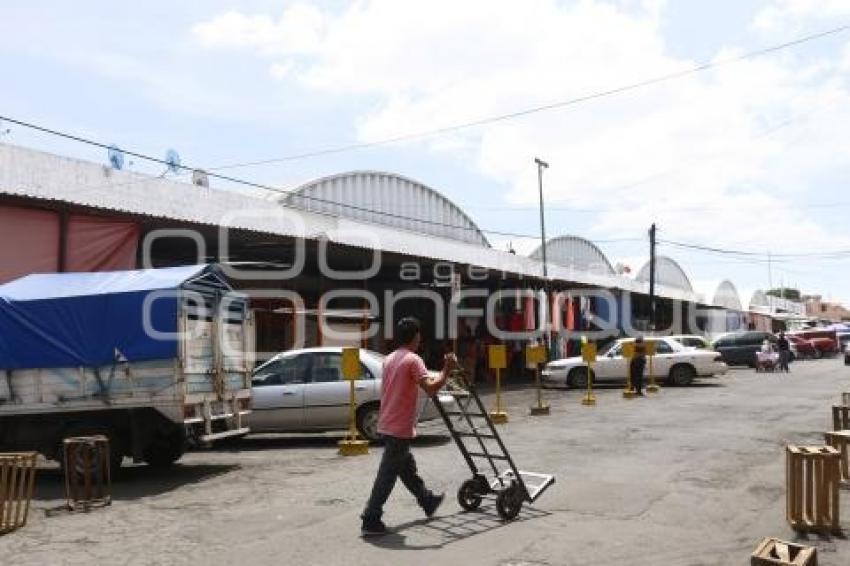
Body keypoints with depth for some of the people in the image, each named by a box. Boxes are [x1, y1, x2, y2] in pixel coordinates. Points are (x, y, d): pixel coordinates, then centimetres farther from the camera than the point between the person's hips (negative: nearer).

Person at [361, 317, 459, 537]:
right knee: (387, 475, -4)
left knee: (407, 467, 22)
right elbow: (431, 389, -26)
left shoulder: (390, 359, 11)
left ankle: (427, 501, 39)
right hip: (400, 428, -9)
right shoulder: (413, 360, -15)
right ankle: (370, 521, -2)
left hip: (388, 424, 9)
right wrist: (446, 370, -17)